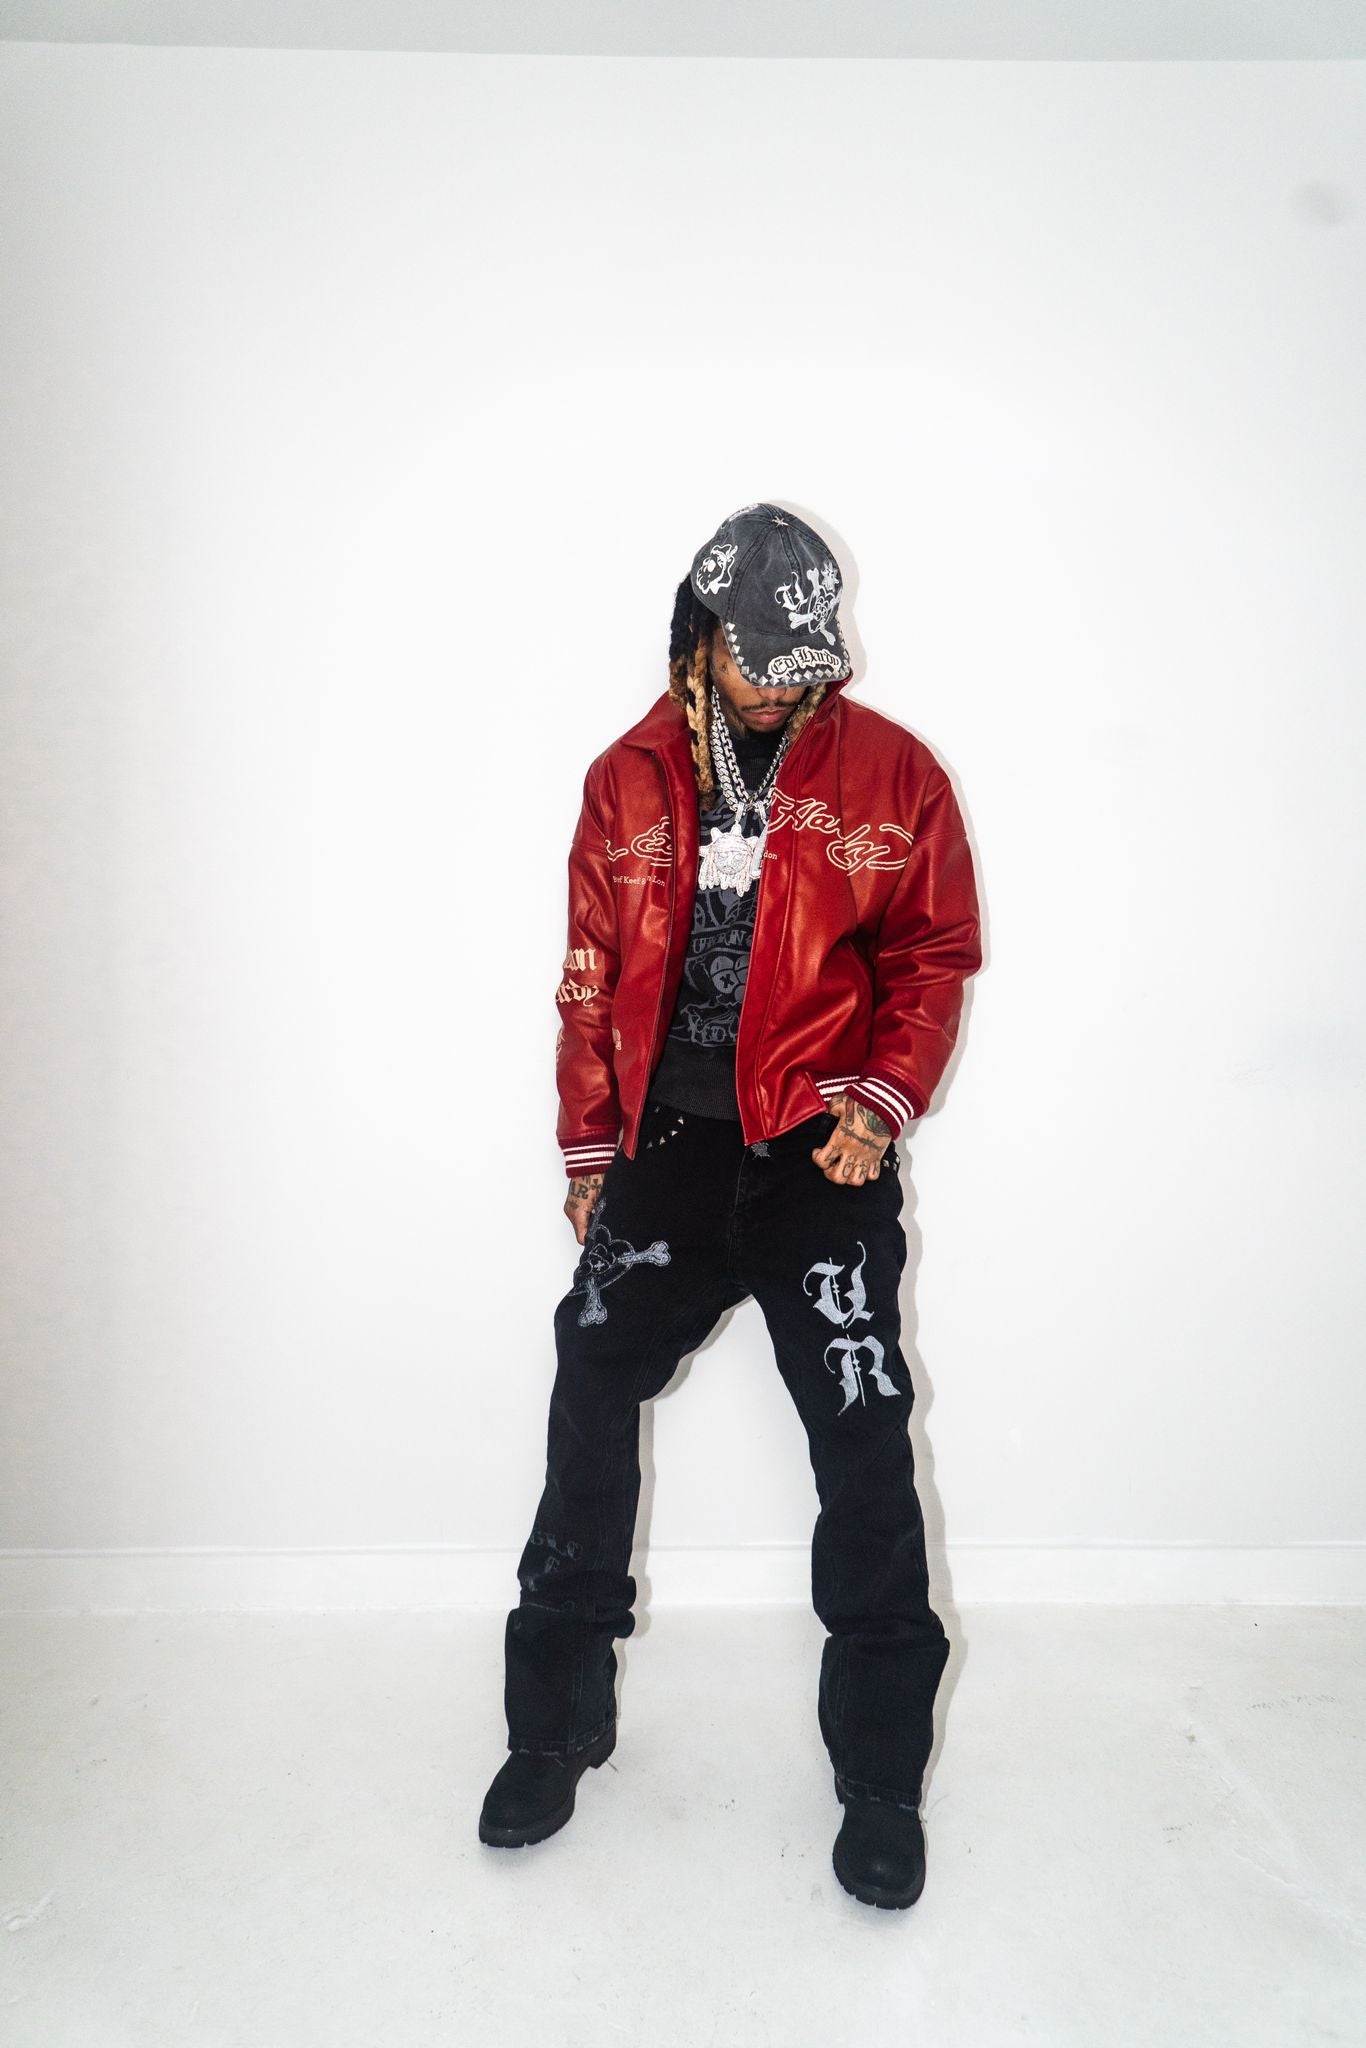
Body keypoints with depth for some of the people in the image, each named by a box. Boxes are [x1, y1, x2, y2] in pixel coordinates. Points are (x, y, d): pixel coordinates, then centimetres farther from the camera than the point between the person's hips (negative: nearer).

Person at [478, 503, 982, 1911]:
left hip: (821, 1156, -2)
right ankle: (557, 1724, 23)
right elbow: (592, 977, 12)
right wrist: (589, 1151, 12)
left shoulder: (889, 773, 1)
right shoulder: (627, 780, 7)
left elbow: (934, 958, 5)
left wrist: (884, 1098, -11)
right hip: (666, 1147, 3)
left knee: (863, 1441, -2)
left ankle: (881, 1772, 18)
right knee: (590, 1399, 1)